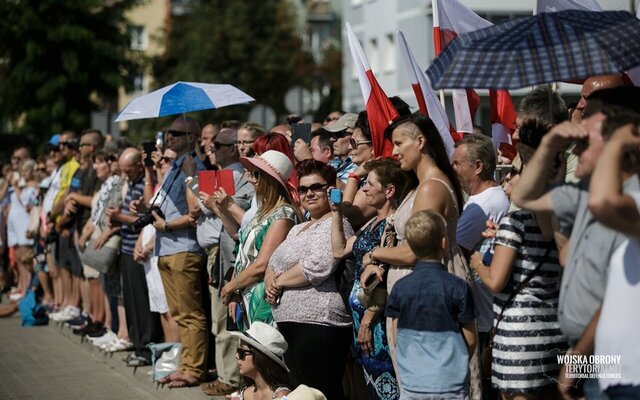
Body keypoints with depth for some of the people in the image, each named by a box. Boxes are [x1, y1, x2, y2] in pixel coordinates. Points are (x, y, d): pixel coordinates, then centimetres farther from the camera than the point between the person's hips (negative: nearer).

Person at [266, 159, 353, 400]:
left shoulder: (335, 225, -6)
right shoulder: (297, 229, 23)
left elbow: (317, 268, -19)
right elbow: (272, 265, 24)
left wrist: (279, 281, -7)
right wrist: (270, 281, 0)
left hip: (318, 325, -9)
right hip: (287, 324, 9)